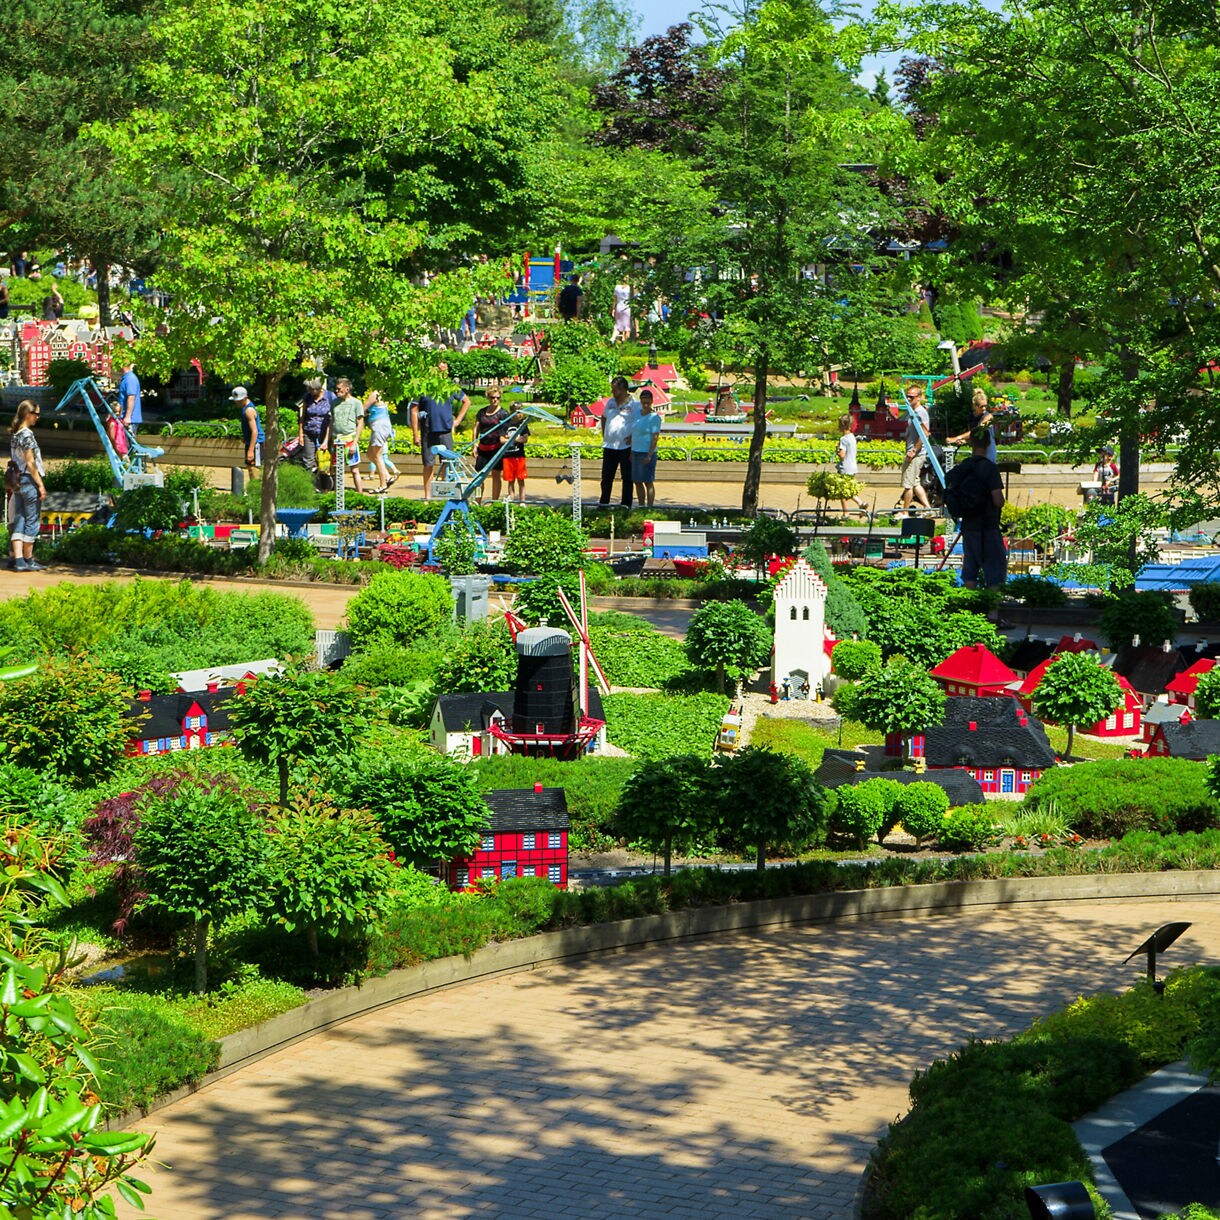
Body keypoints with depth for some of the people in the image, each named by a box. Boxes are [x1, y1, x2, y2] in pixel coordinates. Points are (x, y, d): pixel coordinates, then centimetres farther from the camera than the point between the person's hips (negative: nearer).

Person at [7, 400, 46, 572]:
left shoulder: (14, 434, 10)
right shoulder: (27, 434, -14)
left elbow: (15, 460, 13)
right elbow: (30, 463, -16)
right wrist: (40, 484, -13)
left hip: (17, 480, 8)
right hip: (29, 480, -8)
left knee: (19, 520, 6)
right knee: (32, 521, 0)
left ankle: (17, 559, 1)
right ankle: (27, 560, 4)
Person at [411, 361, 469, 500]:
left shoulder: (451, 388, 6)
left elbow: (466, 402, 22)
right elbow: (414, 411, -1)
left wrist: (458, 420, 11)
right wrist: (415, 434, -6)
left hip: (446, 431, 2)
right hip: (428, 432, -2)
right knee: (429, 464, 3)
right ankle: (427, 496, 9)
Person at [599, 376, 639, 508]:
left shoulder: (634, 405, -7)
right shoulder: (610, 402, 11)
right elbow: (604, 417, 27)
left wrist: (633, 437, -16)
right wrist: (604, 434, 17)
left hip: (626, 446, -5)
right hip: (609, 446, 5)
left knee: (627, 477, 1)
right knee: (606, 477, 9)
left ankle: (626, 505, 5)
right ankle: (603, 503, 18)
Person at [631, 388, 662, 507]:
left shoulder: (654, 417, -9)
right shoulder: (637, 414, 11)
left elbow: (655, 437, -14)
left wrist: (649, 455, -20)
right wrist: (631, 452, 15)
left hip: (647, 453, -7)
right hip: (635, 452, 7)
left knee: (648, 482, -3)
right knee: (637, 482, 10)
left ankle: (649, 508, 1)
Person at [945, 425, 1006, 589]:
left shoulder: (962, 467, 3)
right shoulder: (989, 468, -14)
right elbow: (998, 501, -18)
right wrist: (1001, 501, 4)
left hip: (968, 526, 6)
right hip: (987, 526, -6)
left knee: (970, 568, 11)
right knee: (995, 569, 0)